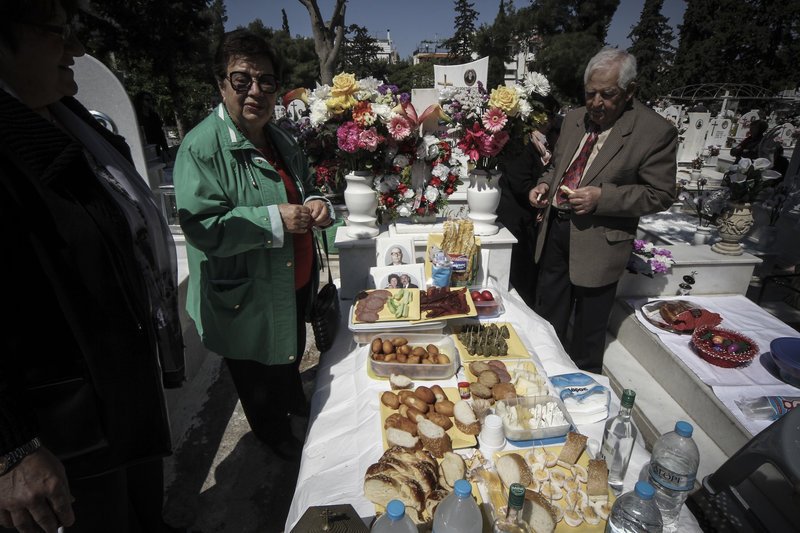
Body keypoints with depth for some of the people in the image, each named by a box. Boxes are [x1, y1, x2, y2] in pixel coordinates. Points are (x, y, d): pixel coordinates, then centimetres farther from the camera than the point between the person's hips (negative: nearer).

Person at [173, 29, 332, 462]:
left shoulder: (280, 140, 6)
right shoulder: (201, 147, -20)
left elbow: (304, 187, 18)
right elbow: (202, 227, -26)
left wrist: (316, 204, -6)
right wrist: (275, 219, -31)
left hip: (295, 284, 8)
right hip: (244, 296, -7)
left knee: (291, 354, 30)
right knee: (258, 377, 18)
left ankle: (294, 402, 59)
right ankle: (274, 434, 46)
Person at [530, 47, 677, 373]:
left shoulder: (656, 132, -12)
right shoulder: (574, 119, 6)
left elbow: (661, 195, -11)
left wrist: (602, 197, -23)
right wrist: (545, 185, -2)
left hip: (598, 241, -6)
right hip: (555, 230, 6)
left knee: (588, 331, 12)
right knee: (548, 320, 20)